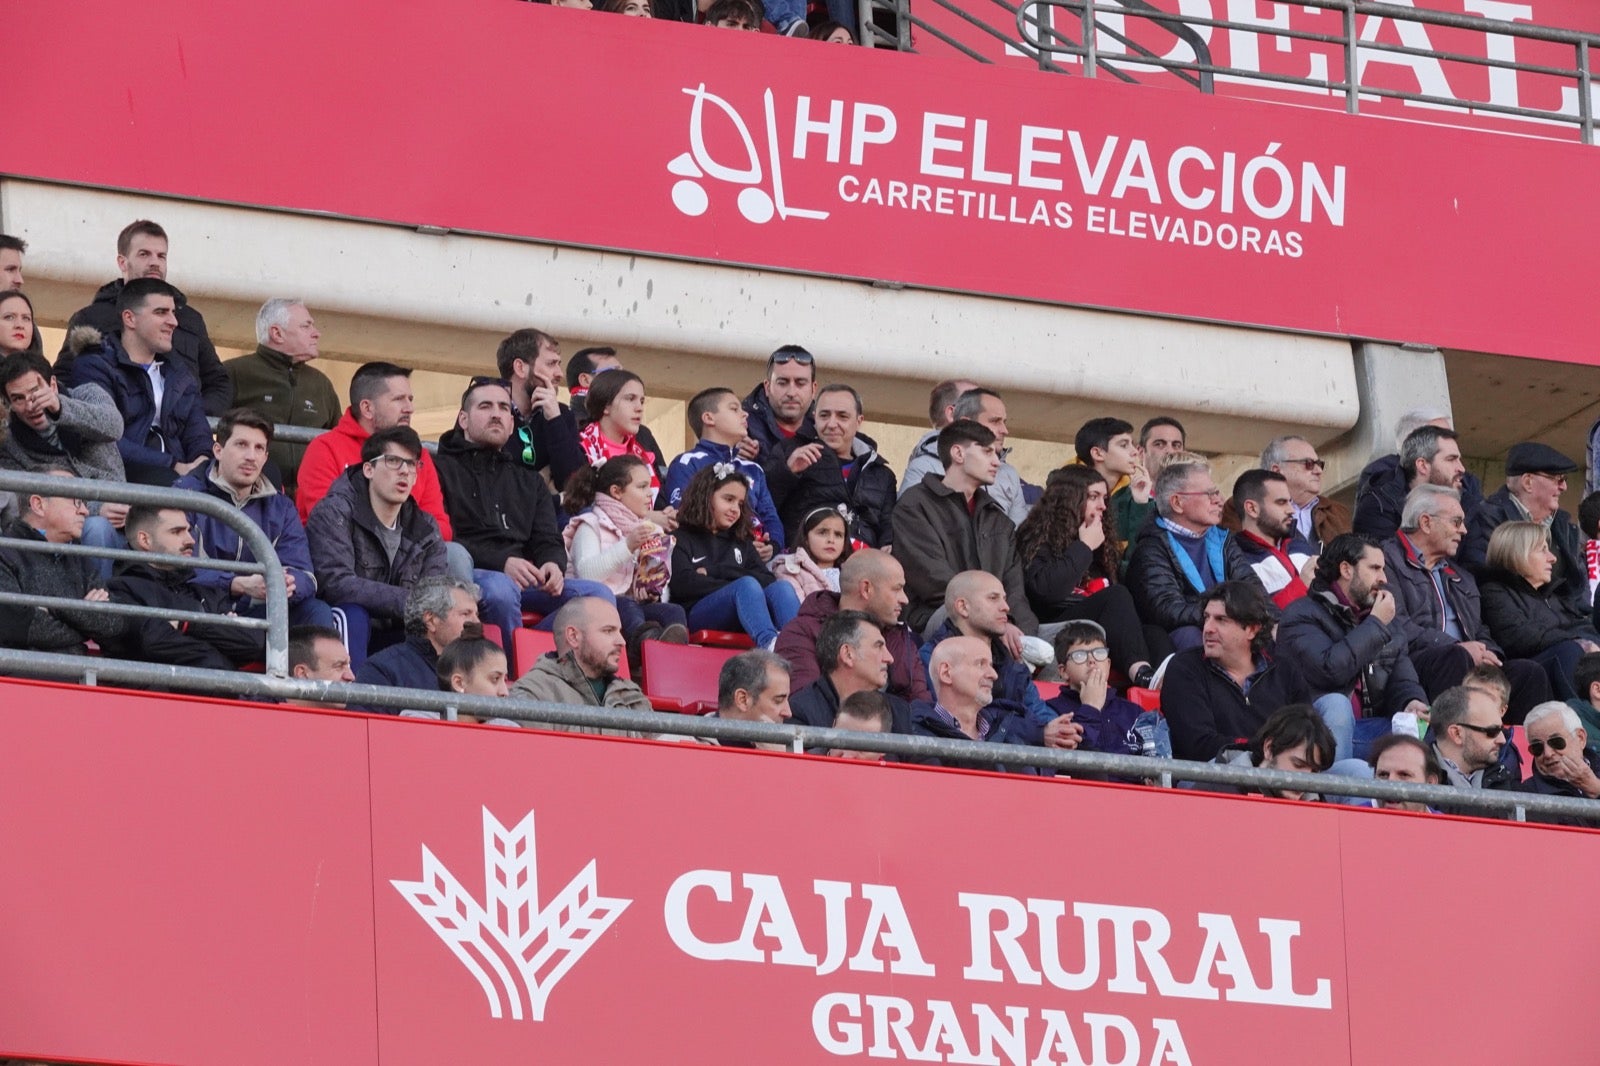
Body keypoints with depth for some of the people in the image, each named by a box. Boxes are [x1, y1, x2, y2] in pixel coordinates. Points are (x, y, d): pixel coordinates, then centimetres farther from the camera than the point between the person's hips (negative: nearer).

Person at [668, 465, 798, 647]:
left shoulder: (741, 543, 31)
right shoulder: (681, 538, 14)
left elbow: (767, 581, 12)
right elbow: (683, 584, -5)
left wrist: (716, 572, 0)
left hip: (739, 621, 5)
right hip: (695, 614, -5)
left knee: (781, 587, -23)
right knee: (747, 585, -32)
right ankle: (770, 645, -62)